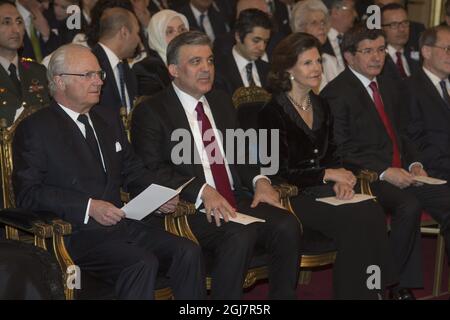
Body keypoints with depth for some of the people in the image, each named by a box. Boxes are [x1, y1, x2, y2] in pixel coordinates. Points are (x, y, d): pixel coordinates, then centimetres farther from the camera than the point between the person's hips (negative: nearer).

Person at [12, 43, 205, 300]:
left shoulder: (109, 123, 22)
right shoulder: (35, 128, -1)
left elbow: (133, 172, 26)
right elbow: (28, 193, -10)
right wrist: (89, 207, -18)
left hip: (120, 224, 7)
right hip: (76, 233, -6)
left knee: (188, 252, -17)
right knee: (143, 263, -30)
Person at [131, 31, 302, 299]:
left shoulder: (222, 102, 21)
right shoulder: (150, 112, 0)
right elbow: (154, 171, -9)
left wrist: (259, 180, 1)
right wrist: (203, 192, -22)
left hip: (238, 199, 6)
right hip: (192, 208, -6)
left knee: (287, 226, -21)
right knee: (240, 236, -33)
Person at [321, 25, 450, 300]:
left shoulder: (389, 86, 20)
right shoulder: (337, 93, -5)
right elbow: (340, 150, -11)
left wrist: (414, 163, 4)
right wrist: (384, 172, -18)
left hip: (400, 172, 7)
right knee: (409, 205, -34)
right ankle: (400, 285, -19)